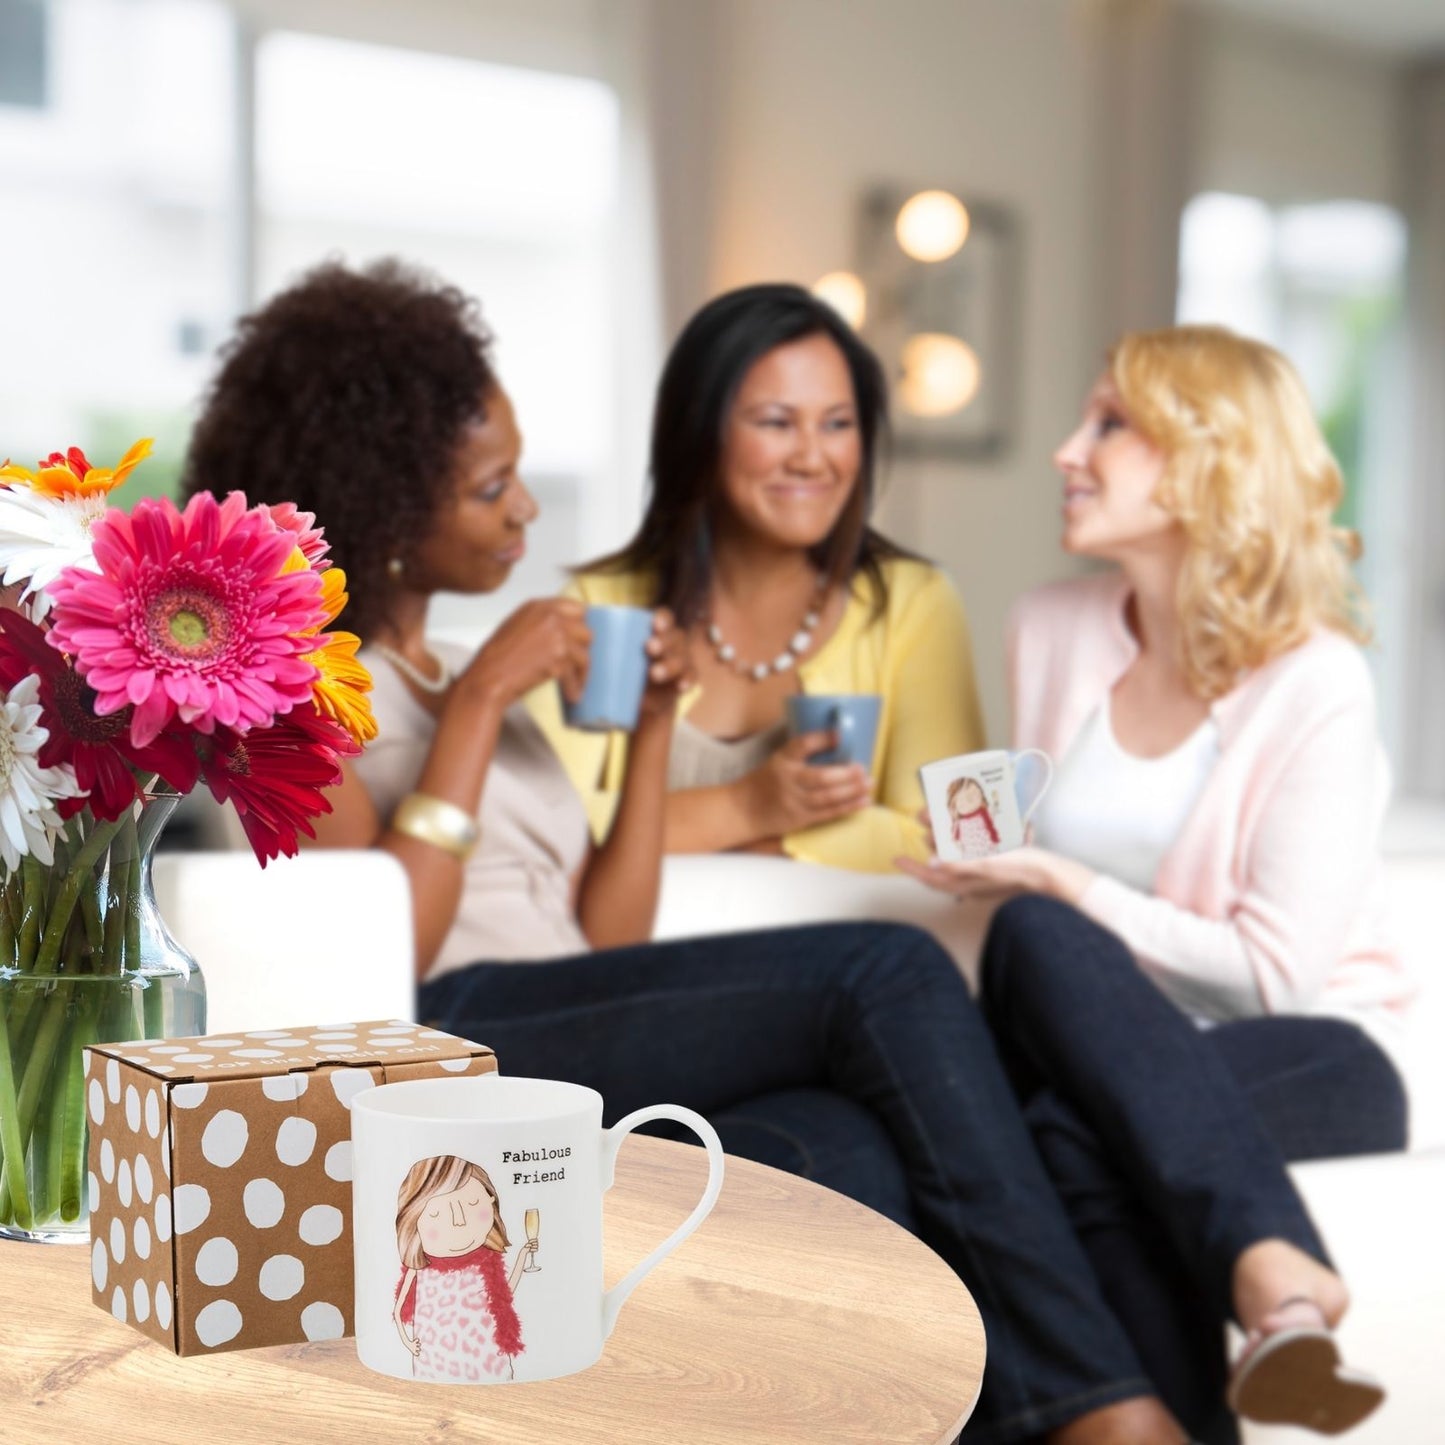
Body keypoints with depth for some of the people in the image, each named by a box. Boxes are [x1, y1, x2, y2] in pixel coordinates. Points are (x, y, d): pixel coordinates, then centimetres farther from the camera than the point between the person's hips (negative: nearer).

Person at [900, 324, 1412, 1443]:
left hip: (1311, 1056, -4)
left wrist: (1063, 887, -15)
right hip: (1119, 1054, 5)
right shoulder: (1052, 630, 7)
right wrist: (1006, 869, -2)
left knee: (1073, 1135, -33)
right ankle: (1274, 1281, -35)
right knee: (1032, 935, -31)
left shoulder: (1315, 682, -9)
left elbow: (1279, 975, -13)